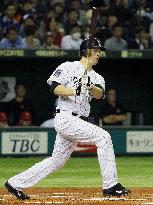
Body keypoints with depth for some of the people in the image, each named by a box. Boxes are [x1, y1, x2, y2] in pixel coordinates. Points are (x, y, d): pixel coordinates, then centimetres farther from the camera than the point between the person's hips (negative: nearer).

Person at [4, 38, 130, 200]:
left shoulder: (96, 78, 16)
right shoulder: (69, 67, -1)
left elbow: (99, 94, -5)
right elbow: (54, 87, -14)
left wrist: (91, 88, -28)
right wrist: (75, 91, -29)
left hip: (77, 122, 8)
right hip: (65, 118, -8)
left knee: (57, 161, 12)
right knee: (103, 137, -19)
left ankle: (15, 183, 22)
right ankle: (110, 186, -17)